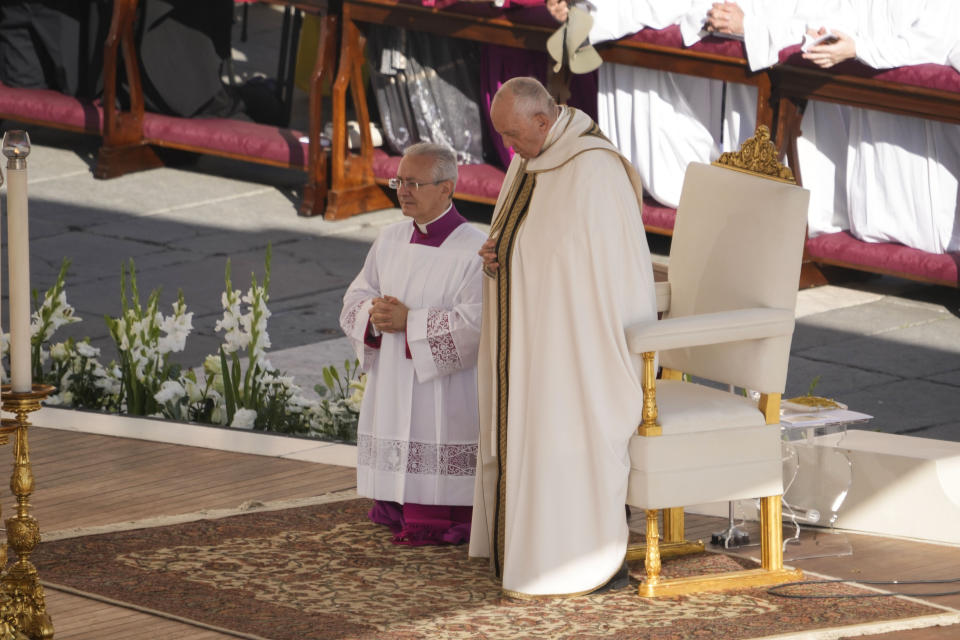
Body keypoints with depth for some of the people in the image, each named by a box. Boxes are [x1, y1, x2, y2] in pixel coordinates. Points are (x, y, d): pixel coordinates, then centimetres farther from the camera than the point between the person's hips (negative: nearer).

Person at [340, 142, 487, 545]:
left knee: (432, 533, -7)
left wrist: (409, 322, -19)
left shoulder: (475, 249, -12)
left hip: (444, 402, -6)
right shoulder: (390, 241, 9)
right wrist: (374, 315, -14)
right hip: (391, 400, 6)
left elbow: (477, 323, -20)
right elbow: (354, 303, 8)